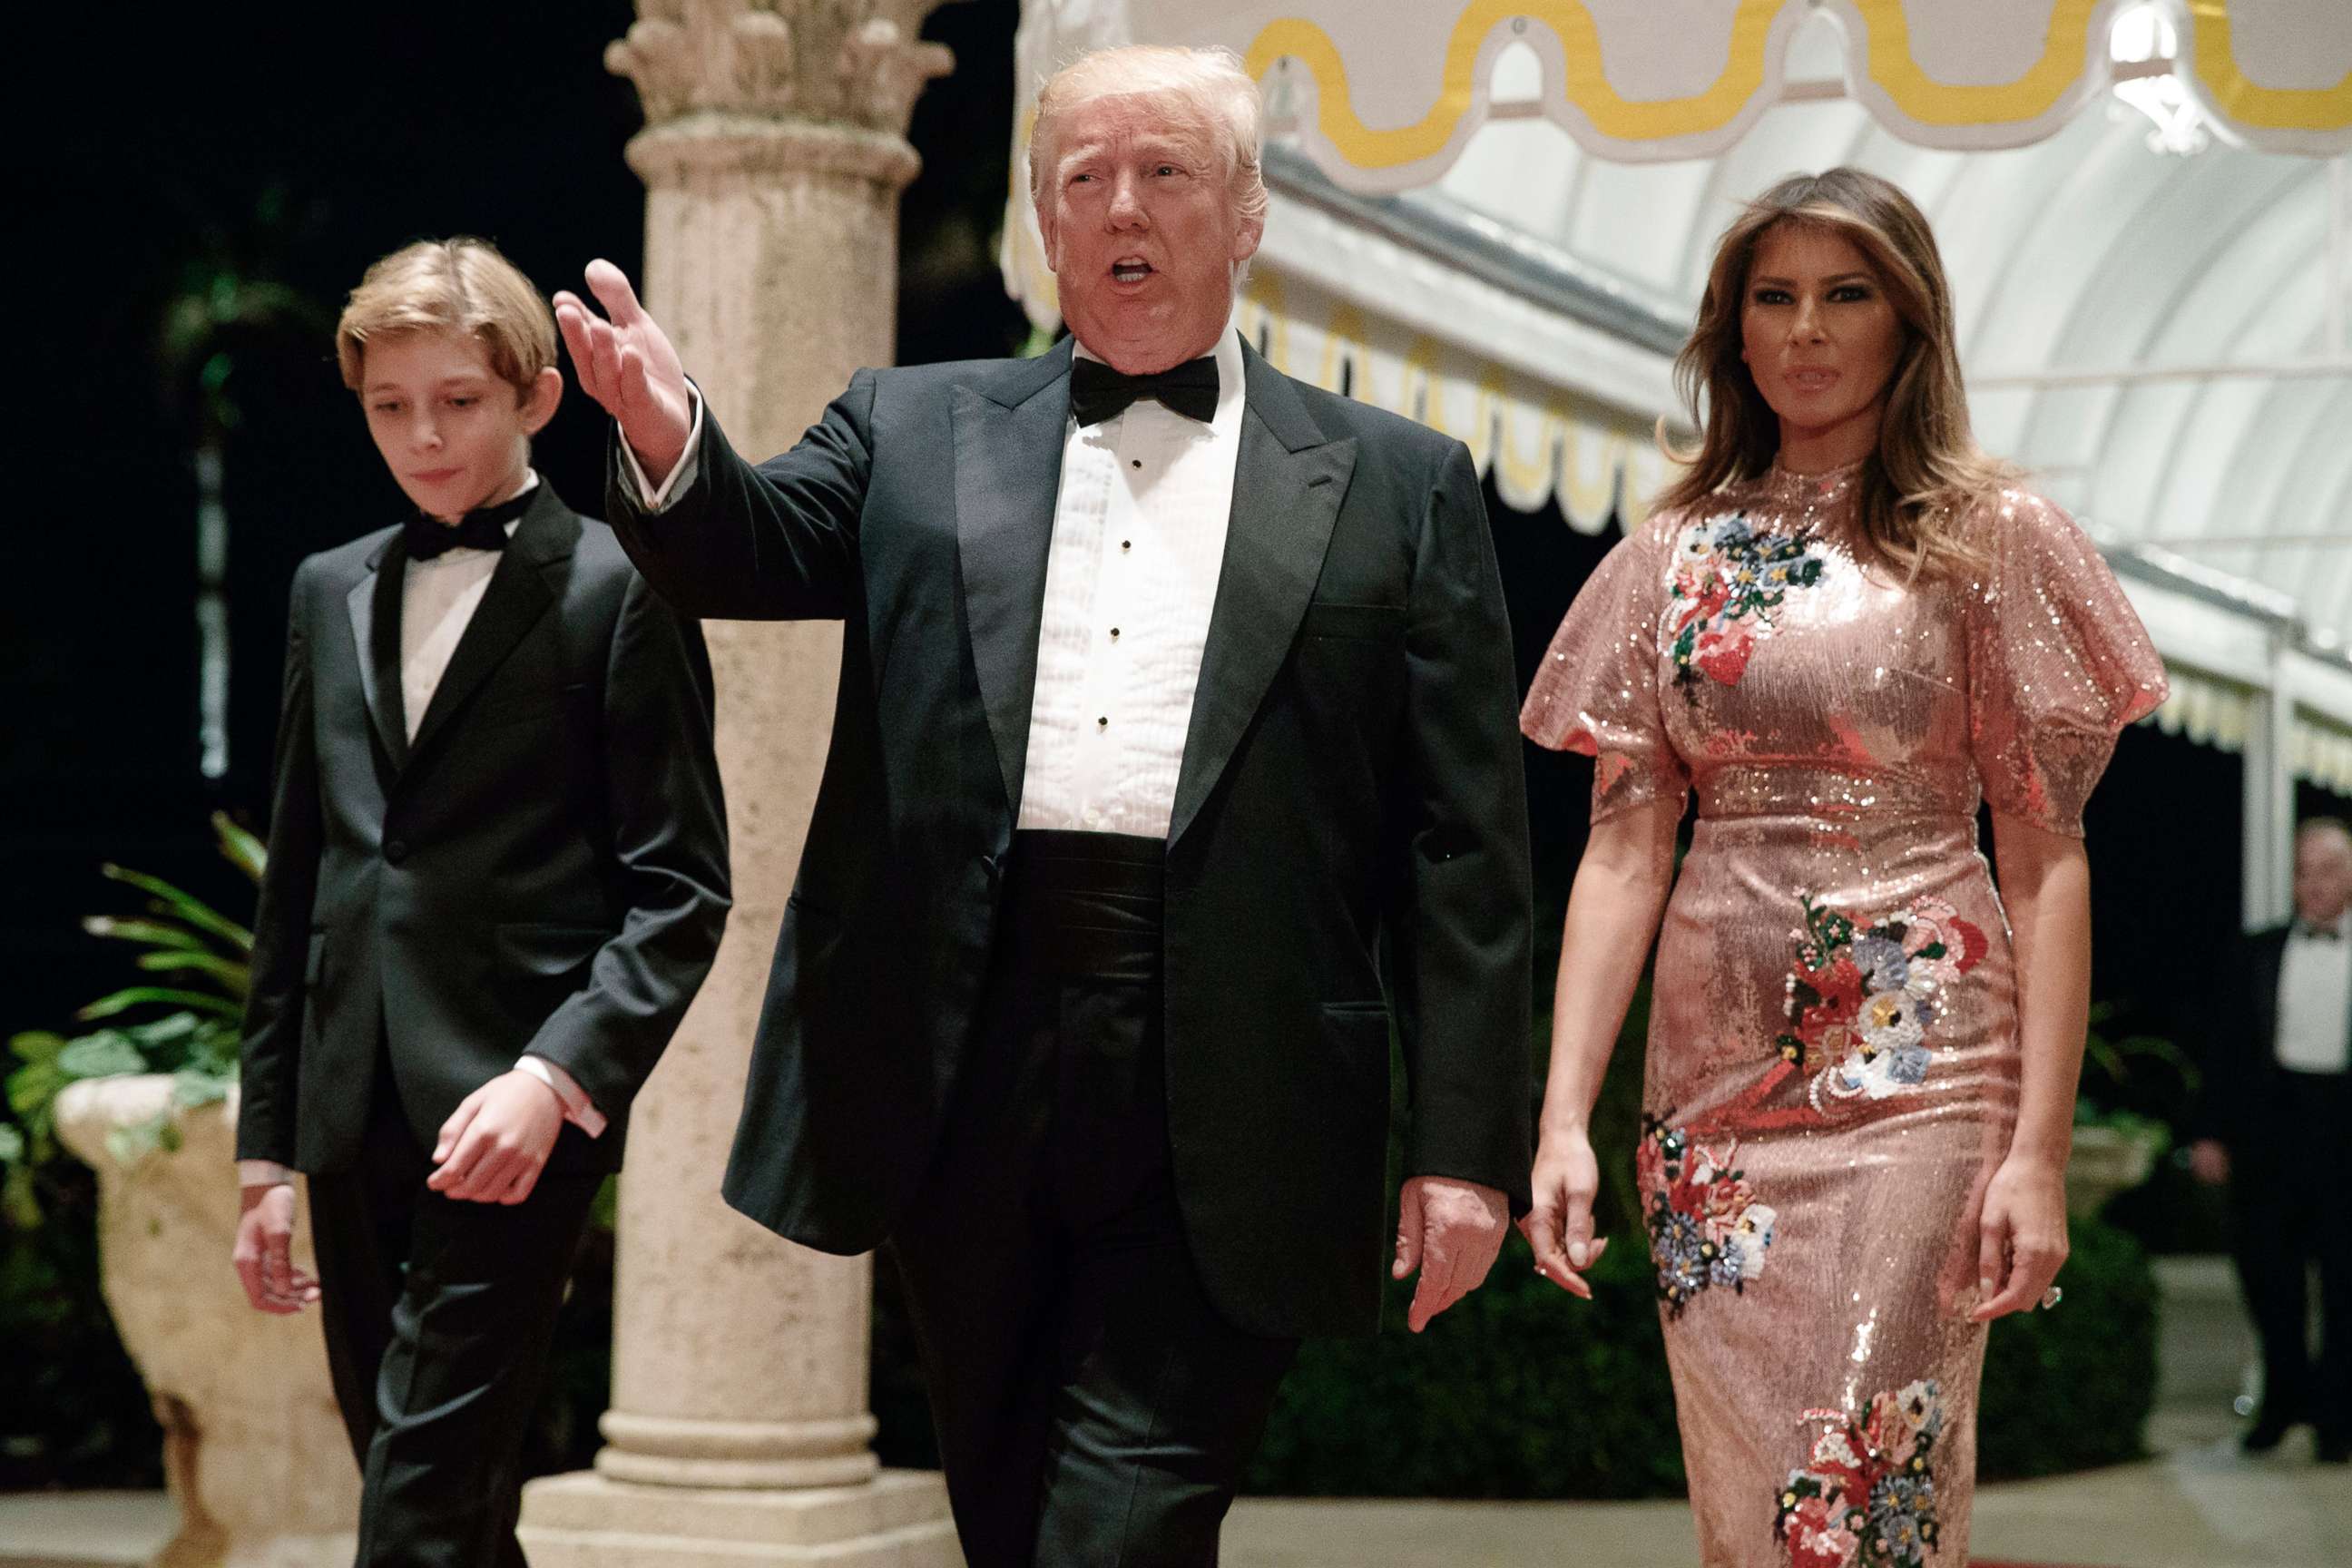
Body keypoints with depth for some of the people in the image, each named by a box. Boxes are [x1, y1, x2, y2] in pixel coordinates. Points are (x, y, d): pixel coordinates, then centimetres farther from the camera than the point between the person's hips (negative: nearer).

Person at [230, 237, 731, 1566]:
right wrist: (268, 1148, 16)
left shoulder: (618, 589, -1)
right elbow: (296, 885, 19)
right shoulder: (333, 593, 16)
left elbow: (681, 886, -5)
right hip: (356, 1117, 6)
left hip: (519, 1114, -6)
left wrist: (557, 1076, -19)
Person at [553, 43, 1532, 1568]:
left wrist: (1467, 1145, -3)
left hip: (1221, 1128, -2)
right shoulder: (917, 432, 16)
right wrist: (669, 440, -24)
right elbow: (755, 548, -1)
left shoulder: (1396, 486, 8)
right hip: (970, 1070, 3)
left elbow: (1465, 848, 4)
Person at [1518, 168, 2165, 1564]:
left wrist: (2040, 1146, -11)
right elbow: (1624, 847, 6)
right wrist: (1564, 1116, -4)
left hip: (1915, 1065, -4)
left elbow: (2046, 859, -3)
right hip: (1717, 1068, 4)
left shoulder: (1989, 537, 1)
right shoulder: (1677, 554, 10)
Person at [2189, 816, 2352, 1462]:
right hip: (2271, 1124, 3)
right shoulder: (2258, 954, 10)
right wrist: (2210, 1132, 1)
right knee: (2266, 1269, 8)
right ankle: (2284, 1397, 26)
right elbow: (2226, 1046, 8)